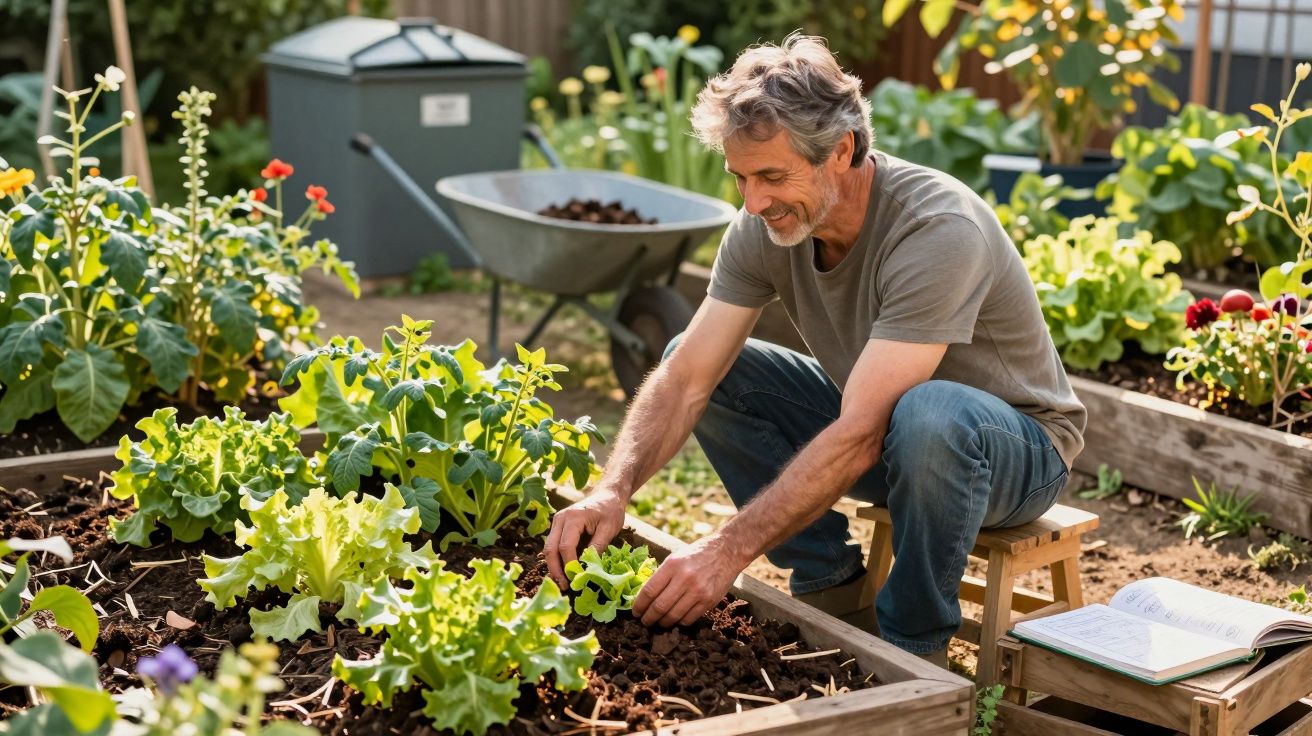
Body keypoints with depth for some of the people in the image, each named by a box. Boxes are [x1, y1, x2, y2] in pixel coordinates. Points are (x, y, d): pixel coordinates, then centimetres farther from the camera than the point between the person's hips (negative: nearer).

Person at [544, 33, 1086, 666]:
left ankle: (913, 645, -15)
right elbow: (685, 378, -15)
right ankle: (830, 590, -1)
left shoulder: (937, 230, -34)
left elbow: (861, 437, -38)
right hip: (874, 421, 6)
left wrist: (730, 548, -42)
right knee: (703, 362, -8)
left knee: (928, 413, -41)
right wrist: (614, 489, -32)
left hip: (1018, 443, -6)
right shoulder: (765, 226, -14)